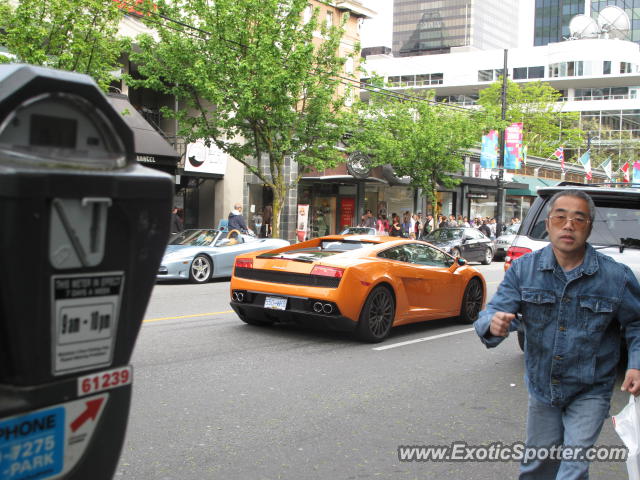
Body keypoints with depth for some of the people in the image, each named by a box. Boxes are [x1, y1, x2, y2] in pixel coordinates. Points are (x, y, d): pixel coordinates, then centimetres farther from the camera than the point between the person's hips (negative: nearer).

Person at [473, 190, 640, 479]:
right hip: (542, 387, 3)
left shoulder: (616, 277, -14)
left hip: (589, 392, -2)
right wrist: (493, 324, -40)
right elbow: (491, 313, -15)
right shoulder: (523, 268, -10)